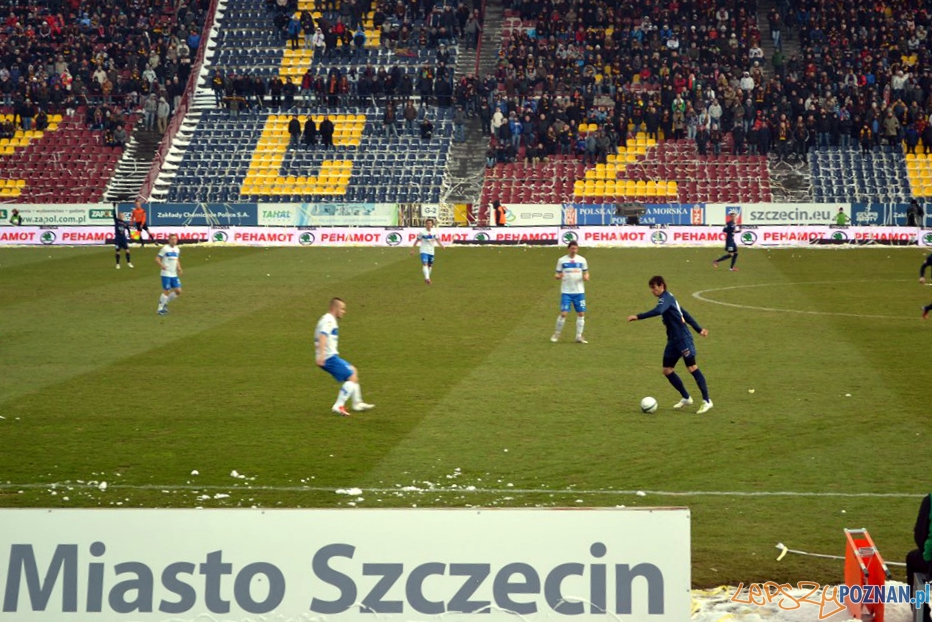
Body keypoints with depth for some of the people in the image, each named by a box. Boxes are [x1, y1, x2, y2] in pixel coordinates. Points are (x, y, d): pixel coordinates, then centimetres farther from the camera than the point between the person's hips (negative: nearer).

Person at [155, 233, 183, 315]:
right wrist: (161, 265, -29)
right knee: (166, 291, -6)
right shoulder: (165, 248, -9)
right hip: (166, 274, -7)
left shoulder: (177, 249, 11)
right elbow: (157, 258, -11)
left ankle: (165, 303, 20)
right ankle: (160, 308, 7)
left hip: (174, 275, 7)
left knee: (178, 291, 2)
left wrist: (179, 268, 7)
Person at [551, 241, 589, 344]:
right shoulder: (562, 260, 1)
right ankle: (557, 334, 7)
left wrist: (586, 277, -11)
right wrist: (558, 276, -18)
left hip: (579, 291, 2)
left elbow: (586, 273, 12)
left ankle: (579, 336, 9)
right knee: (563, 313, -10)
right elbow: (558, 275, 5)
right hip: (566, 292, -2)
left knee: (581, 313, -1)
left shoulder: (582, 260, 6)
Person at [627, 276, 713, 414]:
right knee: (667, 370, 8)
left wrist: (638, 317, -37)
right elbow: (685, 314, 24)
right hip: (673, 340, 10)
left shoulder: (666, 298, -12)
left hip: (683, 339, -10)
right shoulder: (668, 298, 18)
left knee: (692, 367, -10)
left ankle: (707, 401, -6)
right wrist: (698, 329, 28)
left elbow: (657, 311, -33)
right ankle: (686, 398, 20)